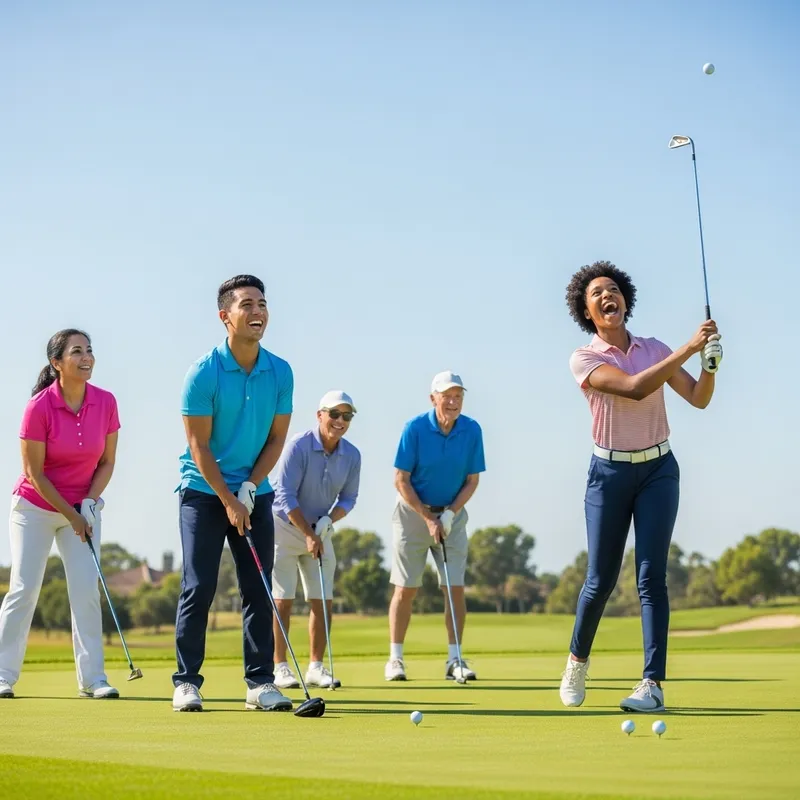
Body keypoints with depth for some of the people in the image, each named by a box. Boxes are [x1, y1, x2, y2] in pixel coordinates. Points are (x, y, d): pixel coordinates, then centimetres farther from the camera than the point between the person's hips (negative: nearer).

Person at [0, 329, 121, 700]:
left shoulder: (105, 402, -9)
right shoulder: (39, 406, -19)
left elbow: (107, 462, 2)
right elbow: (33, 472, -15)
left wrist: (89, 503, -11)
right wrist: (71, 515, -13)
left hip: (83, 507, 3)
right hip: (35, 506, -3)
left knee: (86, 590, -4)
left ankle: (92, 678, 0)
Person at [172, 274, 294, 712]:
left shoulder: (281, 372, -1)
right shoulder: (203, 372, -13)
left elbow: (276, 438, 3)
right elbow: (198, 445, -12)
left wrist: (249, 487, -9)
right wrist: (228, 501, -13)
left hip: (255, 493, 4)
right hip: (204, 491, -4)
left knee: (259, 590, 2)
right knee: (198, 588, -5)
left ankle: (260, 683, 7)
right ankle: (186, 681, 3)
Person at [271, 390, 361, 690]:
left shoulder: (352, 455, -4)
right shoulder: (298, 446, -20)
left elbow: (348, 497, 6)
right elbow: (285, 495, -20)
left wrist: (329, 519, -14)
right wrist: (308, 534, -21)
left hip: (321, 531, 5)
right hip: (285, 528, -5)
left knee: (323, 601, 2)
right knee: (282, 600, -4)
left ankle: (316, 666, 11)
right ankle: (280, 668, 2)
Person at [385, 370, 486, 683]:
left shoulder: (472, 430, -7)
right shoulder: (415, 428, -14)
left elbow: (472, 481, 0)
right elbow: (401, 480, -11)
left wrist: (449, 513, -12)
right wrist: (428, 519, -14)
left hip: (452, 514, 2)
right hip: (413, 511, -2)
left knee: (455, 588, -4)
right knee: (405, 588, -2)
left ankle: (454, 660, 2)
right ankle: (395, 659, 6)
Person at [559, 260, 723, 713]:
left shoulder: (654, 349, 4)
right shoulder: (584, 360, -8)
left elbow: (699, 399, -4)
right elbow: (635, 388, -24)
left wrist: (710, 365, -24)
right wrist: (689, 348, -28)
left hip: (658, 470, 2)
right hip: (609, 472, -2)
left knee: (652, 576, -8)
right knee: (601, 579, 4)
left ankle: (653, 684, -9)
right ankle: (578, 661, 30)